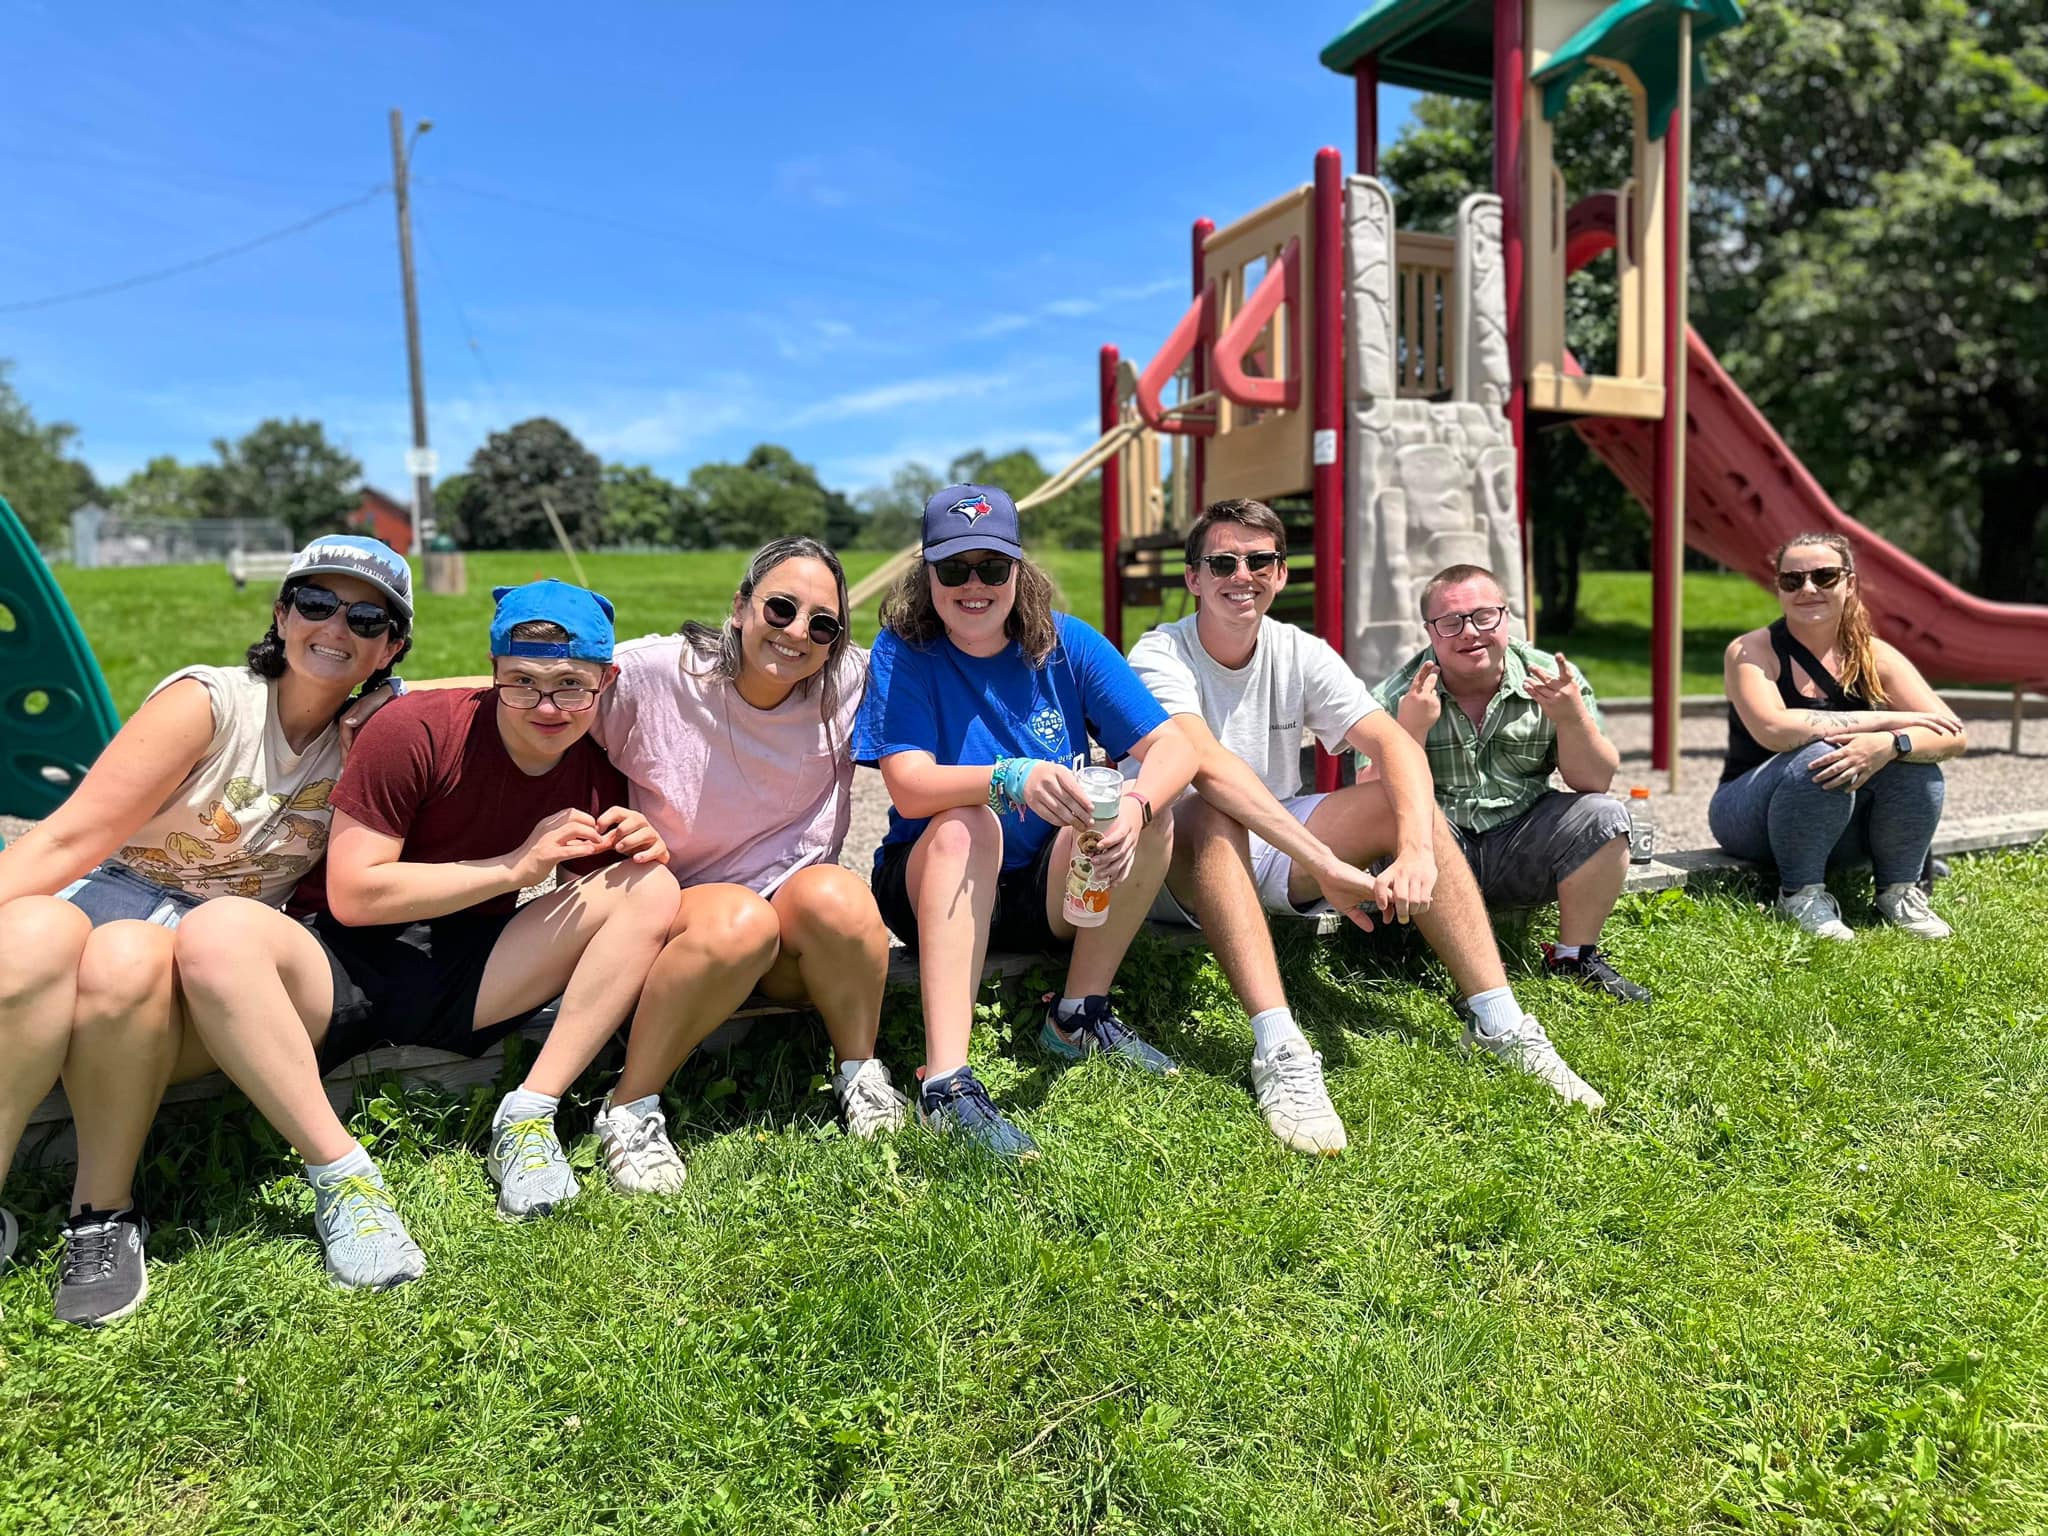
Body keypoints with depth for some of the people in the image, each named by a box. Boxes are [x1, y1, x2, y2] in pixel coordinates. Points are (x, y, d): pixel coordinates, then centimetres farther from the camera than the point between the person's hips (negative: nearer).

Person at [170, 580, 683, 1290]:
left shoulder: (598, 777, 0)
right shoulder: (417, 728, -14)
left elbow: (590, 909, 11)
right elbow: (351, 894, -14)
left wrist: (638, 848, -12)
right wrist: (516, 866, -19)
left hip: (465, 979, 4)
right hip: (343, 966, -3)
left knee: (652, 888, -14)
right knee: (217, 933, -35)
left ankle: (527, 1118, -18)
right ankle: (339, 1174, -26)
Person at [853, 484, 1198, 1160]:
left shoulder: (1068, 644, -5)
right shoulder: (902, 652, -11)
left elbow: (1173, 747, -13)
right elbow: (910, 787, -24)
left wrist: (1134, 804, -36)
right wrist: (1015, 779, -43)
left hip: (1052, 892, 3)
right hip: (935, 891, -2)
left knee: (1152, 810, -21)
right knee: (964, 825, -34)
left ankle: (1079, 1017, -7)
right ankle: (946, 1085, -39)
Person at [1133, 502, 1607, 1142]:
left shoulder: (1300, 653, -2)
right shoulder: (1160, 654, -16)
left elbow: (1394, 743, -17)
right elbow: (1207, 766, -34)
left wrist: (1418, 850, -37)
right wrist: (1326, 864, -43)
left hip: (1274, 854, 5)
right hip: (1180, 865, -4)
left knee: (1405, 800, -15)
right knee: (1213, 815, -37)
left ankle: (1498, 1022, -16)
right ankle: (1278, 1051, -44)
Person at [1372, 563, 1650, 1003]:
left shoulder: (1555, 681, -4)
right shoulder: (1395, 698, -10)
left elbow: (1595, 783, -8)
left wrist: (1572, 719, -25)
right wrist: (1411, 729, -30)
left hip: (1522, 846, 3)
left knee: (1603, 816, -20)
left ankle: (1574, 955, 1)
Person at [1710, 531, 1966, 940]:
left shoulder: (1874, 656, -2)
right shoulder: (1751, 652, -12)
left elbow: (1955, 736, -13)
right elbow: (1774, 729, -31)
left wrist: (1890, 744, -35)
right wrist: (1885, 719, -25)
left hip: (1843, 827, 4)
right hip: (1754, 820, -4)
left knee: (1915, 761, -22)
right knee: (1820, 757, -31)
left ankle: (1899, 891, -3)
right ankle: (1801, 893, -16)